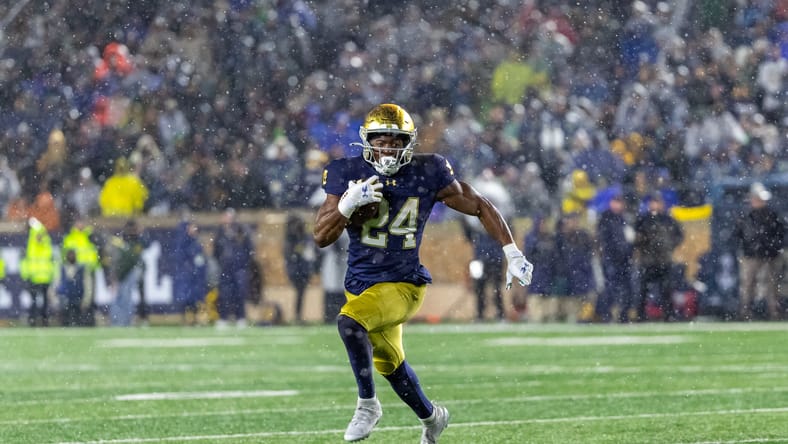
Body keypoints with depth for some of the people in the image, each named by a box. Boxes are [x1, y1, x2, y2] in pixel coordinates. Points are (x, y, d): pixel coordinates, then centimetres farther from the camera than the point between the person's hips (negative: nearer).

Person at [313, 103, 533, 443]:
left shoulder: (428, 175, -11)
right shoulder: (348, 174, -6)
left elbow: (481, 208, 0)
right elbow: (321, 237, -8)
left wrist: (513, 255, -3)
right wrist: (348, 204, -26)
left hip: (402, 284, -5)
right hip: (360, 284, 5)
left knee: (349, 321, -32)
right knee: (389, 364, 21)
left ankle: (368, 404, -16)